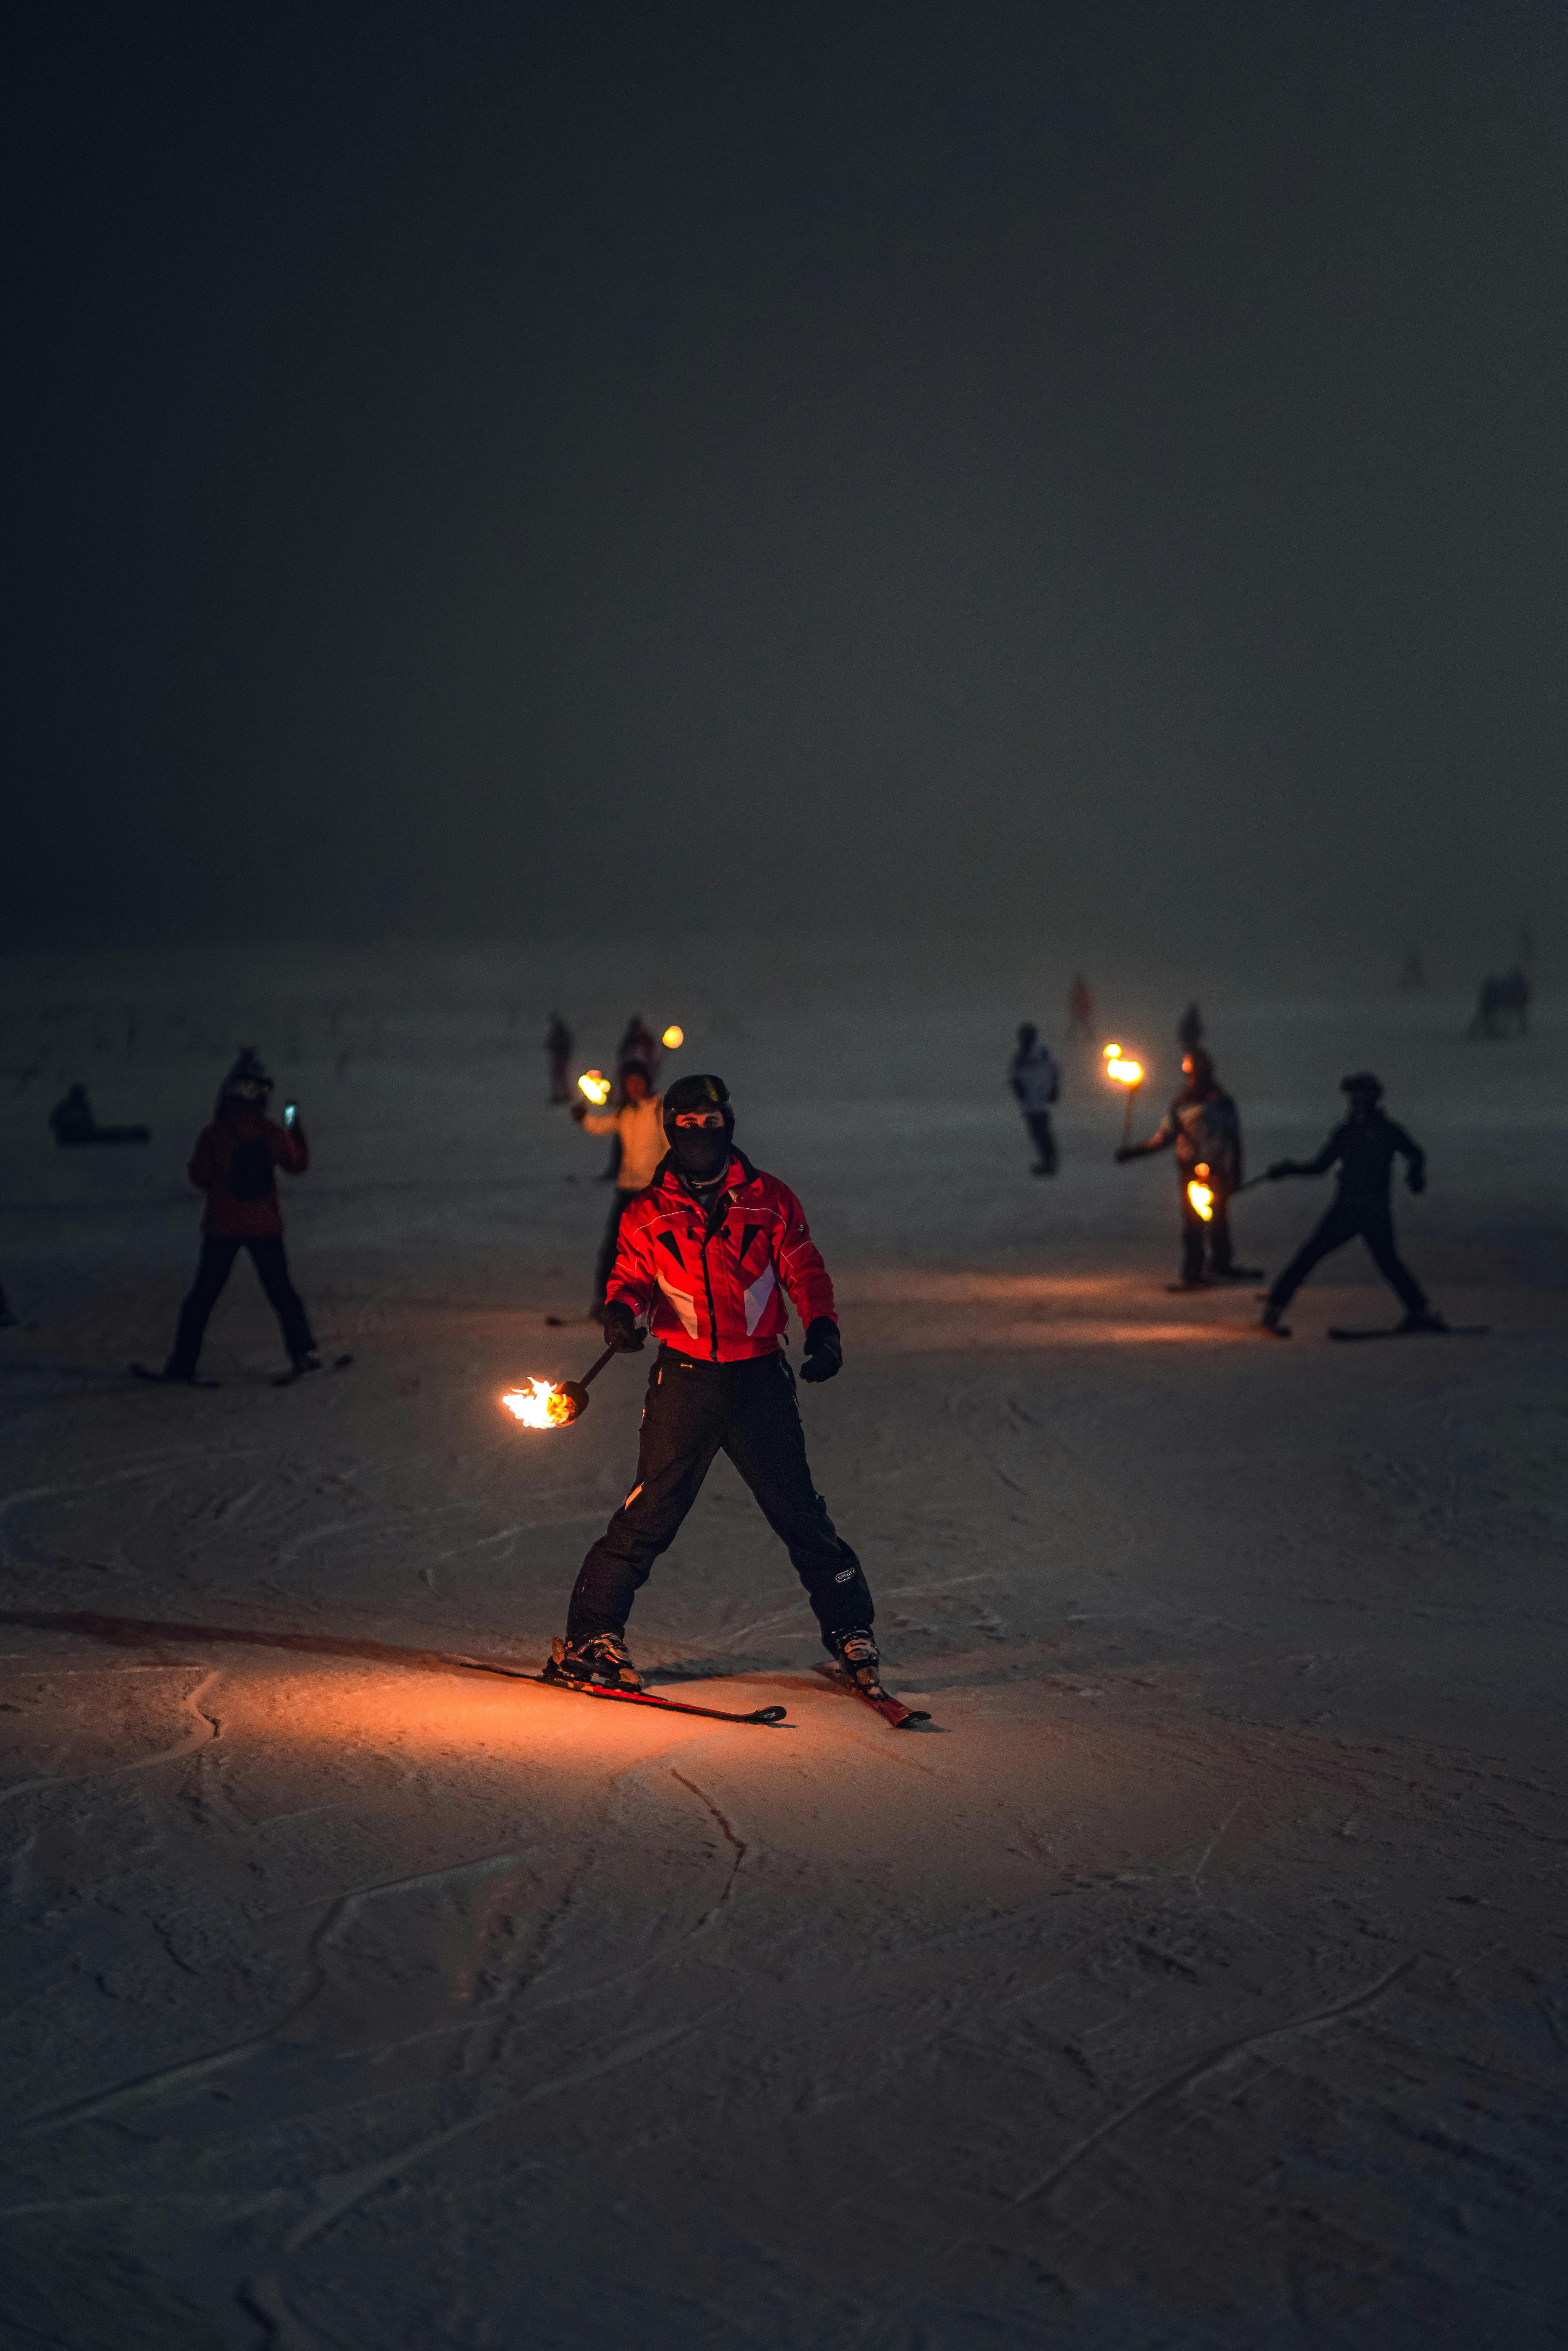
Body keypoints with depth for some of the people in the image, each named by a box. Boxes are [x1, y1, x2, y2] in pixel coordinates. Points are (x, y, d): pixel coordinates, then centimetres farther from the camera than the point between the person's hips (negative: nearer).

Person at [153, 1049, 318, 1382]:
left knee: (203, 1295, 6)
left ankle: (184, 1361, 4)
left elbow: (200, 1177, -6)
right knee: (281, 1291, 12)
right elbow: (298, 1164, 10)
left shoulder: (213, 1135, -11)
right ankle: (304, 1352, 8)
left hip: (223, 1226, -1)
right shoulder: (273, 1134, -5)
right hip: (265, 1226, 1)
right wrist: (296, 1129, 22)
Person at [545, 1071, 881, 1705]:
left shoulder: (769, 1200, 6)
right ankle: (591, 1636, 4)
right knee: (651, 1514, -5)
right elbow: (631, 1276, 10)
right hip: (685, 1378, 0)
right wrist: (620, 1310, -13)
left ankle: (850, 1630, 14)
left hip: (760, 1378, 0)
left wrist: (822, 1329, -8)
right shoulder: (648, 1213, 7)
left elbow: (803, 1269, 8)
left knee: (799, 1511, 1)